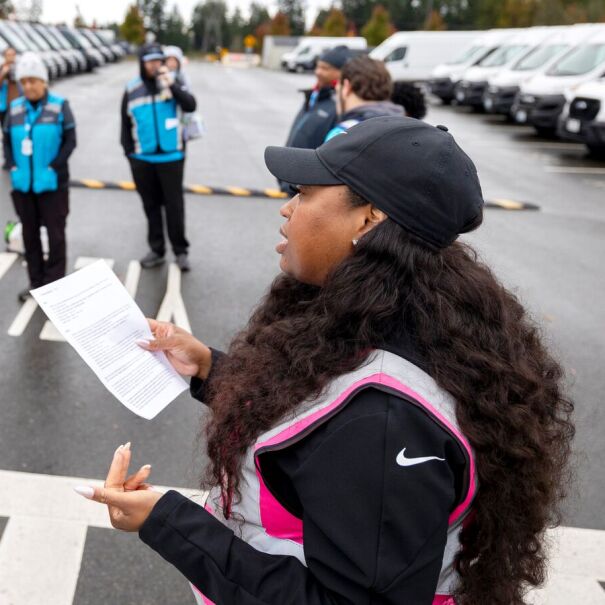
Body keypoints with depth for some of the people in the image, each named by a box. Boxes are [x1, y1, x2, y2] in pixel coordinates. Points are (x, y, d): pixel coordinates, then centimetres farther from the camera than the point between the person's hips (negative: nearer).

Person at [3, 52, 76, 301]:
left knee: (55, 234, 3)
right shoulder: (15, 108, 5)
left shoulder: (59, 106, -5)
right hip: (22, 184, 4)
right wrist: (13, 168, -4)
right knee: (29, 233, 12)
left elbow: (70, 141, -6)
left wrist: (52, 168, -14)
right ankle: (36, 282, 25)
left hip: (52, 184, -4)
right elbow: (7, 141, 10)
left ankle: (54, 283, 14)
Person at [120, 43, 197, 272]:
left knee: (174, 205, 2)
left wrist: (172, 86, -24)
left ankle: (180, 251, 15)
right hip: (142, 159, 2)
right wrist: (129, 153, 6)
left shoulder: (172, 81, 0)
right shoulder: (132, 89, 3)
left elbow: (190, 105, -13)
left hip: (171, 156, -2)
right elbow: (126, 125, 9)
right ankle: (156, 250, 22)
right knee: (151, 206, 11)